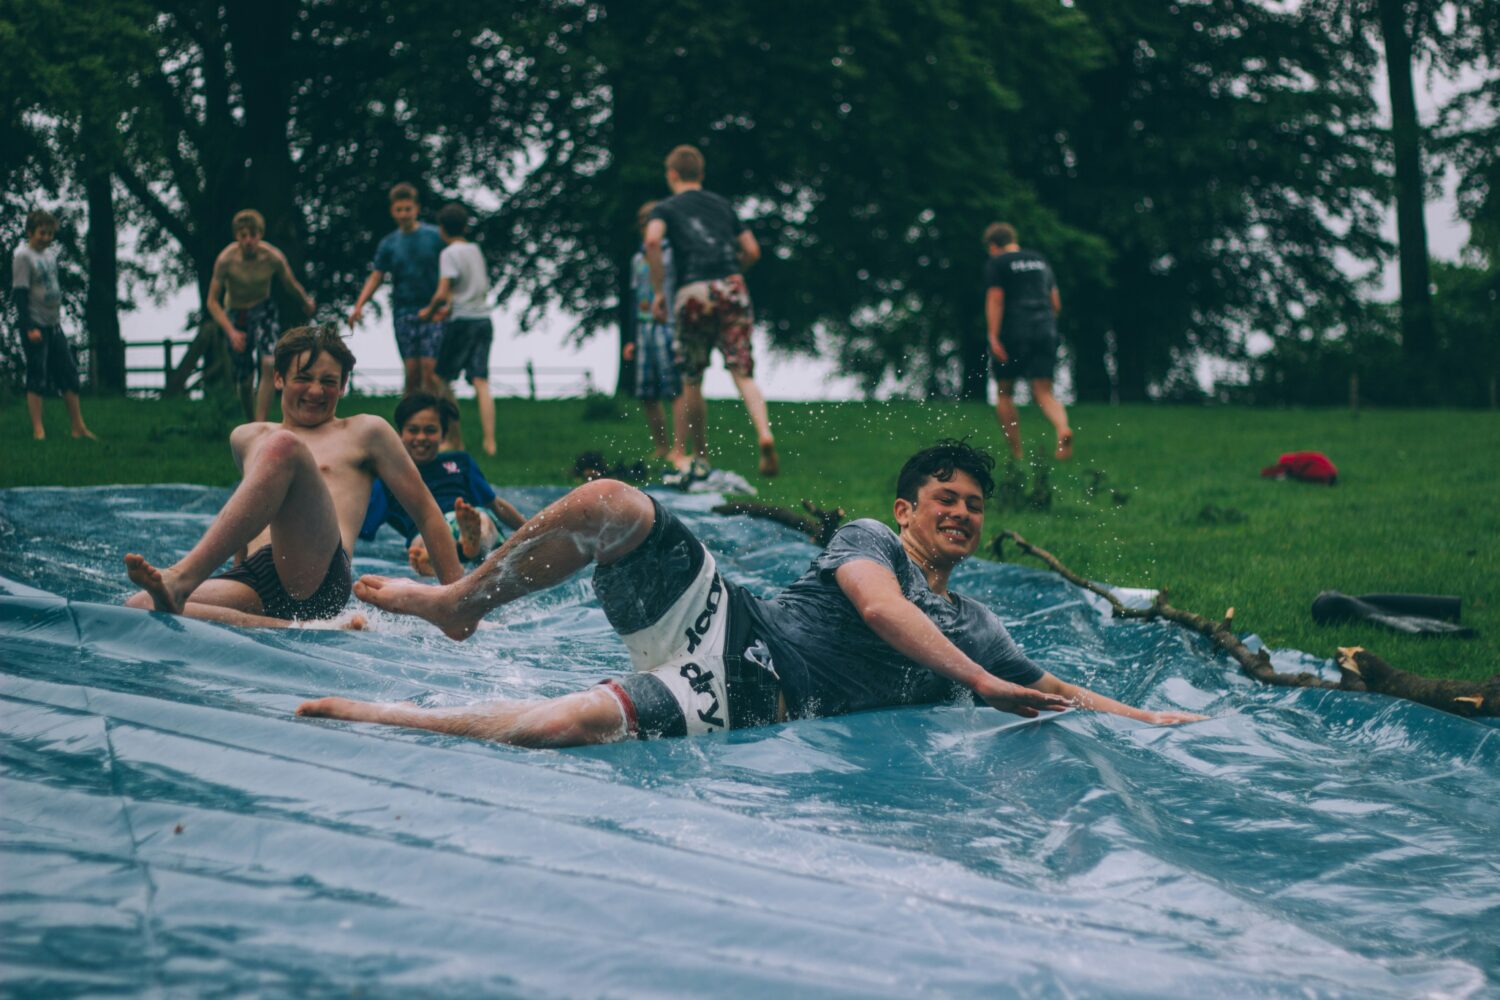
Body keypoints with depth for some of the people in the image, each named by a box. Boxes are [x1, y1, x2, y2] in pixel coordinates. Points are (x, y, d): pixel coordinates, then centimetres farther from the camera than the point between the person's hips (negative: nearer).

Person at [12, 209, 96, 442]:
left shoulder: (51, 253, 12)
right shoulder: (23, 257, -11)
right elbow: (20, 293, -15)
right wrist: (29, 327, -20)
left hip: (54, 324, 8)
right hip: (35, 326, -8)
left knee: (69, 374, 7)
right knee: (37, 378, -6)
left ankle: (79, 427, 11)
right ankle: (38, 430, -3)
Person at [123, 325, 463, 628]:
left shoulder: (364, 433, 23)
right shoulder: (247, 439, 33)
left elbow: (427, 513, 20)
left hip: (319, 576, -4)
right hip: (256, 580, 4)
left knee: (284, 445, -28)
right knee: (139, 605, -25)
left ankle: (182, 578, -44)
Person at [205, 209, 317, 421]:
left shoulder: (274, 258, -20)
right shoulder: (226, 259, -23)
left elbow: (291, 284, 2)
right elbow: (212, 302, -17)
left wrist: (307, 302, 19)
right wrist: (231, 331, -28)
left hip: (263, 310, 0)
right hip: (235, 314, 0)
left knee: (269, 364, -23)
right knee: (244, 380, 5)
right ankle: (250, 422, 31)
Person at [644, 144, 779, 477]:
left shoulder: (666, 208, 10)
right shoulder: (723, 205, 22)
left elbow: (652, 240, -11)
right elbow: (752, 251, 19)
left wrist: (659, 291, -5)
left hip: (692, 291, -2)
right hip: (731, 288, 2)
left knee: (692, 380, 12)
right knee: (742, 373, -5)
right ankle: (764, 434, -30)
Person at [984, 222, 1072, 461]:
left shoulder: (996, 263, 1)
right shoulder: (1040, 261, 19)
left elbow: (995, 300, -11)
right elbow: (1056, 304, 19)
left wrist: (993, 336, -16)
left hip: (1013, 333, -4)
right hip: (1046, 331, 4)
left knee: (1004, 393, 10)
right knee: (1044, 393, 1)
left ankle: (1016, 453, 6)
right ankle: (1063, 429, -30)